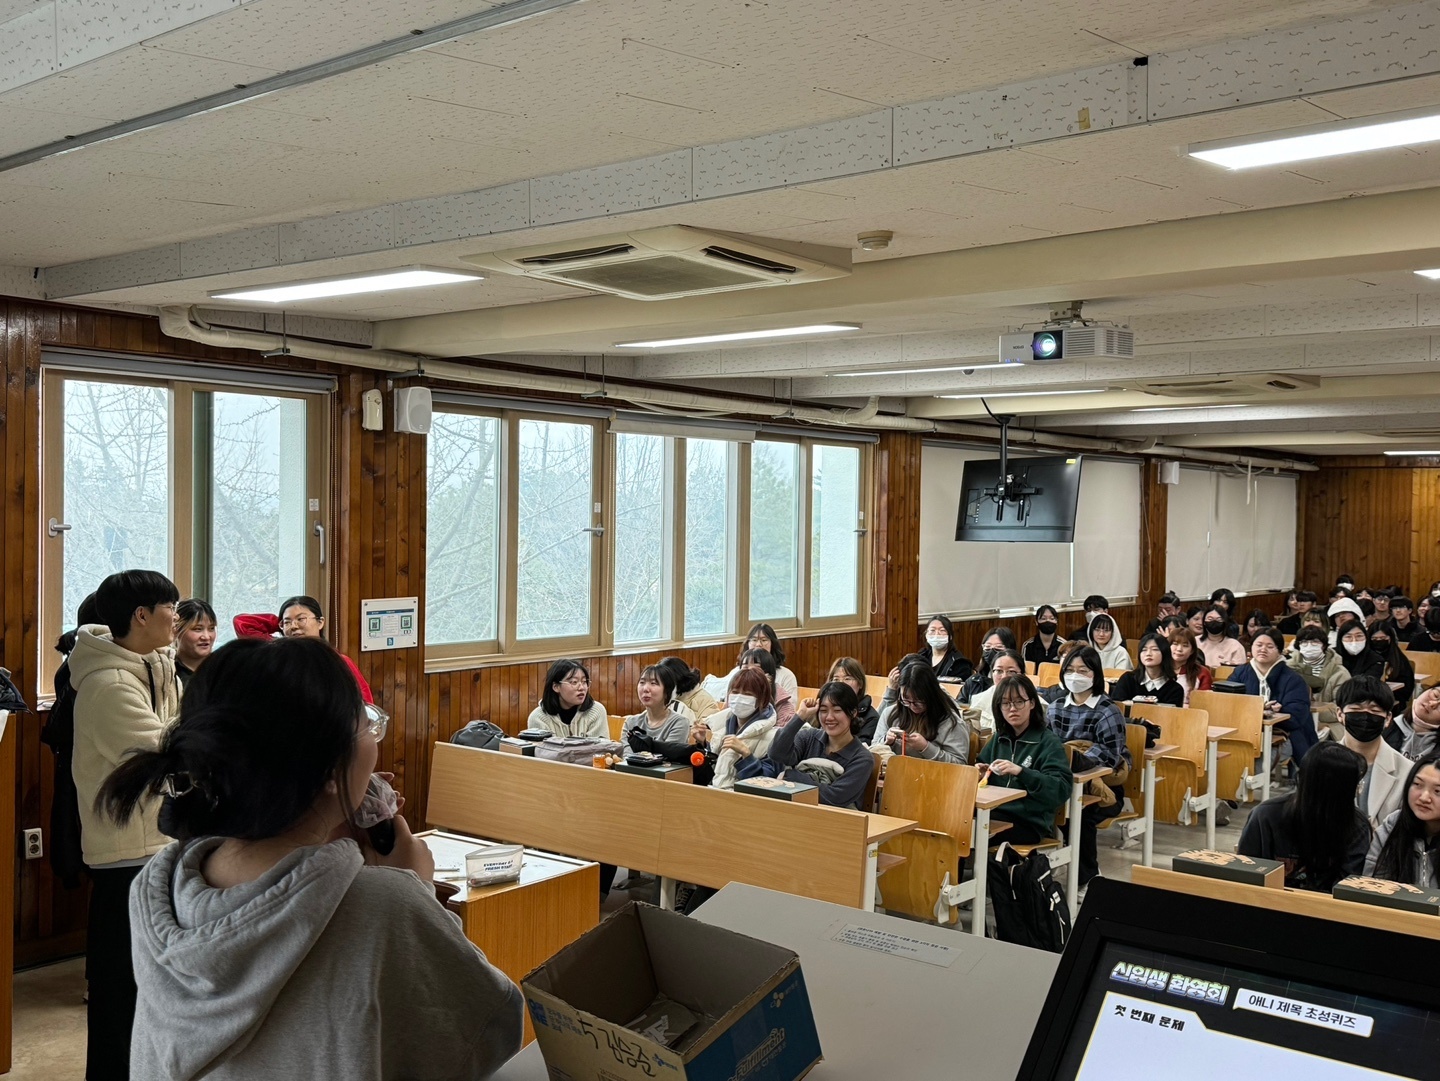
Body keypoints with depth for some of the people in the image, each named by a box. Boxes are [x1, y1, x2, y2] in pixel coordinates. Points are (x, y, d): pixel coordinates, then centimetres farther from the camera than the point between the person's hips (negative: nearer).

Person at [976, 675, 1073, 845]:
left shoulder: (1048, 743, 0)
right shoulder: (999, 738, 17)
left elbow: (1061, 790, -13)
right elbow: (985, 780, 24)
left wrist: (1021, 771, -24)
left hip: (1030, 823, -5)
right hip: (995, 813, 5)